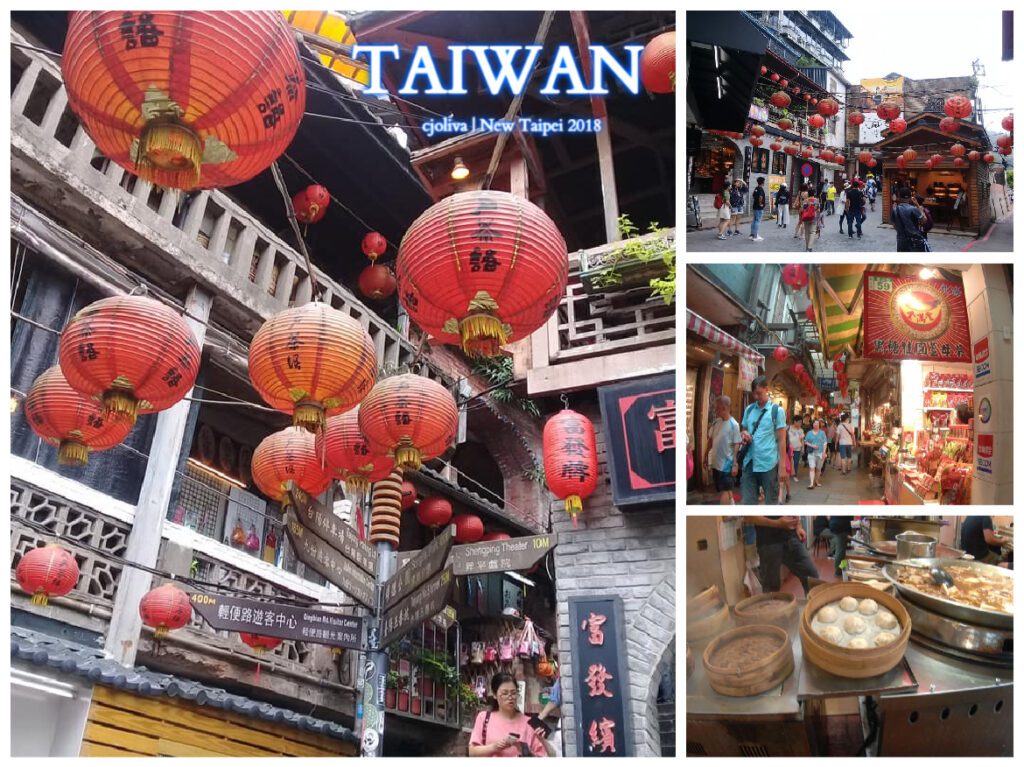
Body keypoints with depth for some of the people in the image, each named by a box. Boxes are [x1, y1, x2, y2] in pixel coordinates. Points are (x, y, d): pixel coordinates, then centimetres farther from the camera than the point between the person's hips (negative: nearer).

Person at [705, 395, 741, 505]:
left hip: (727, 465, -7)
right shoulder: (716, 422, 6)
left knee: (725, 492, -6)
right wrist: (706, 455, 17)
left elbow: (736, 446, -15)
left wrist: (735, 464, -18)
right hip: (716, 464, 7)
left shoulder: (733, 424, -13)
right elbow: (711, 439, 16)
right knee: (723, 492, 15)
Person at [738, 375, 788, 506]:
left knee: (771, 501, 8)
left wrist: (782, 465, -9)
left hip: (769, 464, -4)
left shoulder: (777, 410, -3)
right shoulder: (748, 409, 10)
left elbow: (781, 439, -4)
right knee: (748, 501, 6)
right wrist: (743, 434, -4)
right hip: (749, 462, 4)